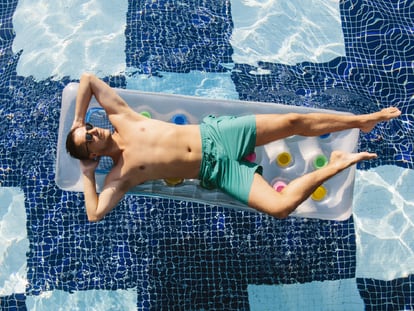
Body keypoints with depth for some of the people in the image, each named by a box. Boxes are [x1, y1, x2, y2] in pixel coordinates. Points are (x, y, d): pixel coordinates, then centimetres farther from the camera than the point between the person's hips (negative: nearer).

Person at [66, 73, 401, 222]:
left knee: (292, 121, -7)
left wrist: (78, 119, 10)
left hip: (215, 131, 3)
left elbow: (88, 78, 8)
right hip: (217, 170, -2)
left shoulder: (120, 118, 4)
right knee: (281, 206, -20)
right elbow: (95, 215, -12)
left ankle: (363, 120, 13)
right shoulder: (119, 175, -4)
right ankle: (334, 166, 2)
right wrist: (87, 174, -5)